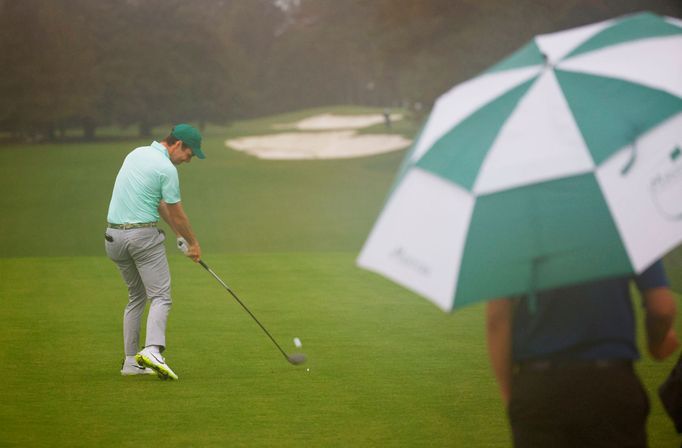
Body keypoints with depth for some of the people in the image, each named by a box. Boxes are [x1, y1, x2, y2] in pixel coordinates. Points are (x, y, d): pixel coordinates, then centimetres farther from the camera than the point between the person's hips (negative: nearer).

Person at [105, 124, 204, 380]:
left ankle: (131, 361, 14)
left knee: (136, 297, 18)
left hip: (115, 235, 8)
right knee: (160, 297, -9)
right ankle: (152, 350, -31)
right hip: (143, 235, -8)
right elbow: (177, 214, -3)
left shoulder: (137, 154, 15)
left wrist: (178, 234, 23)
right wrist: (193, 243, 13)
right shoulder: (167, 169, -12)